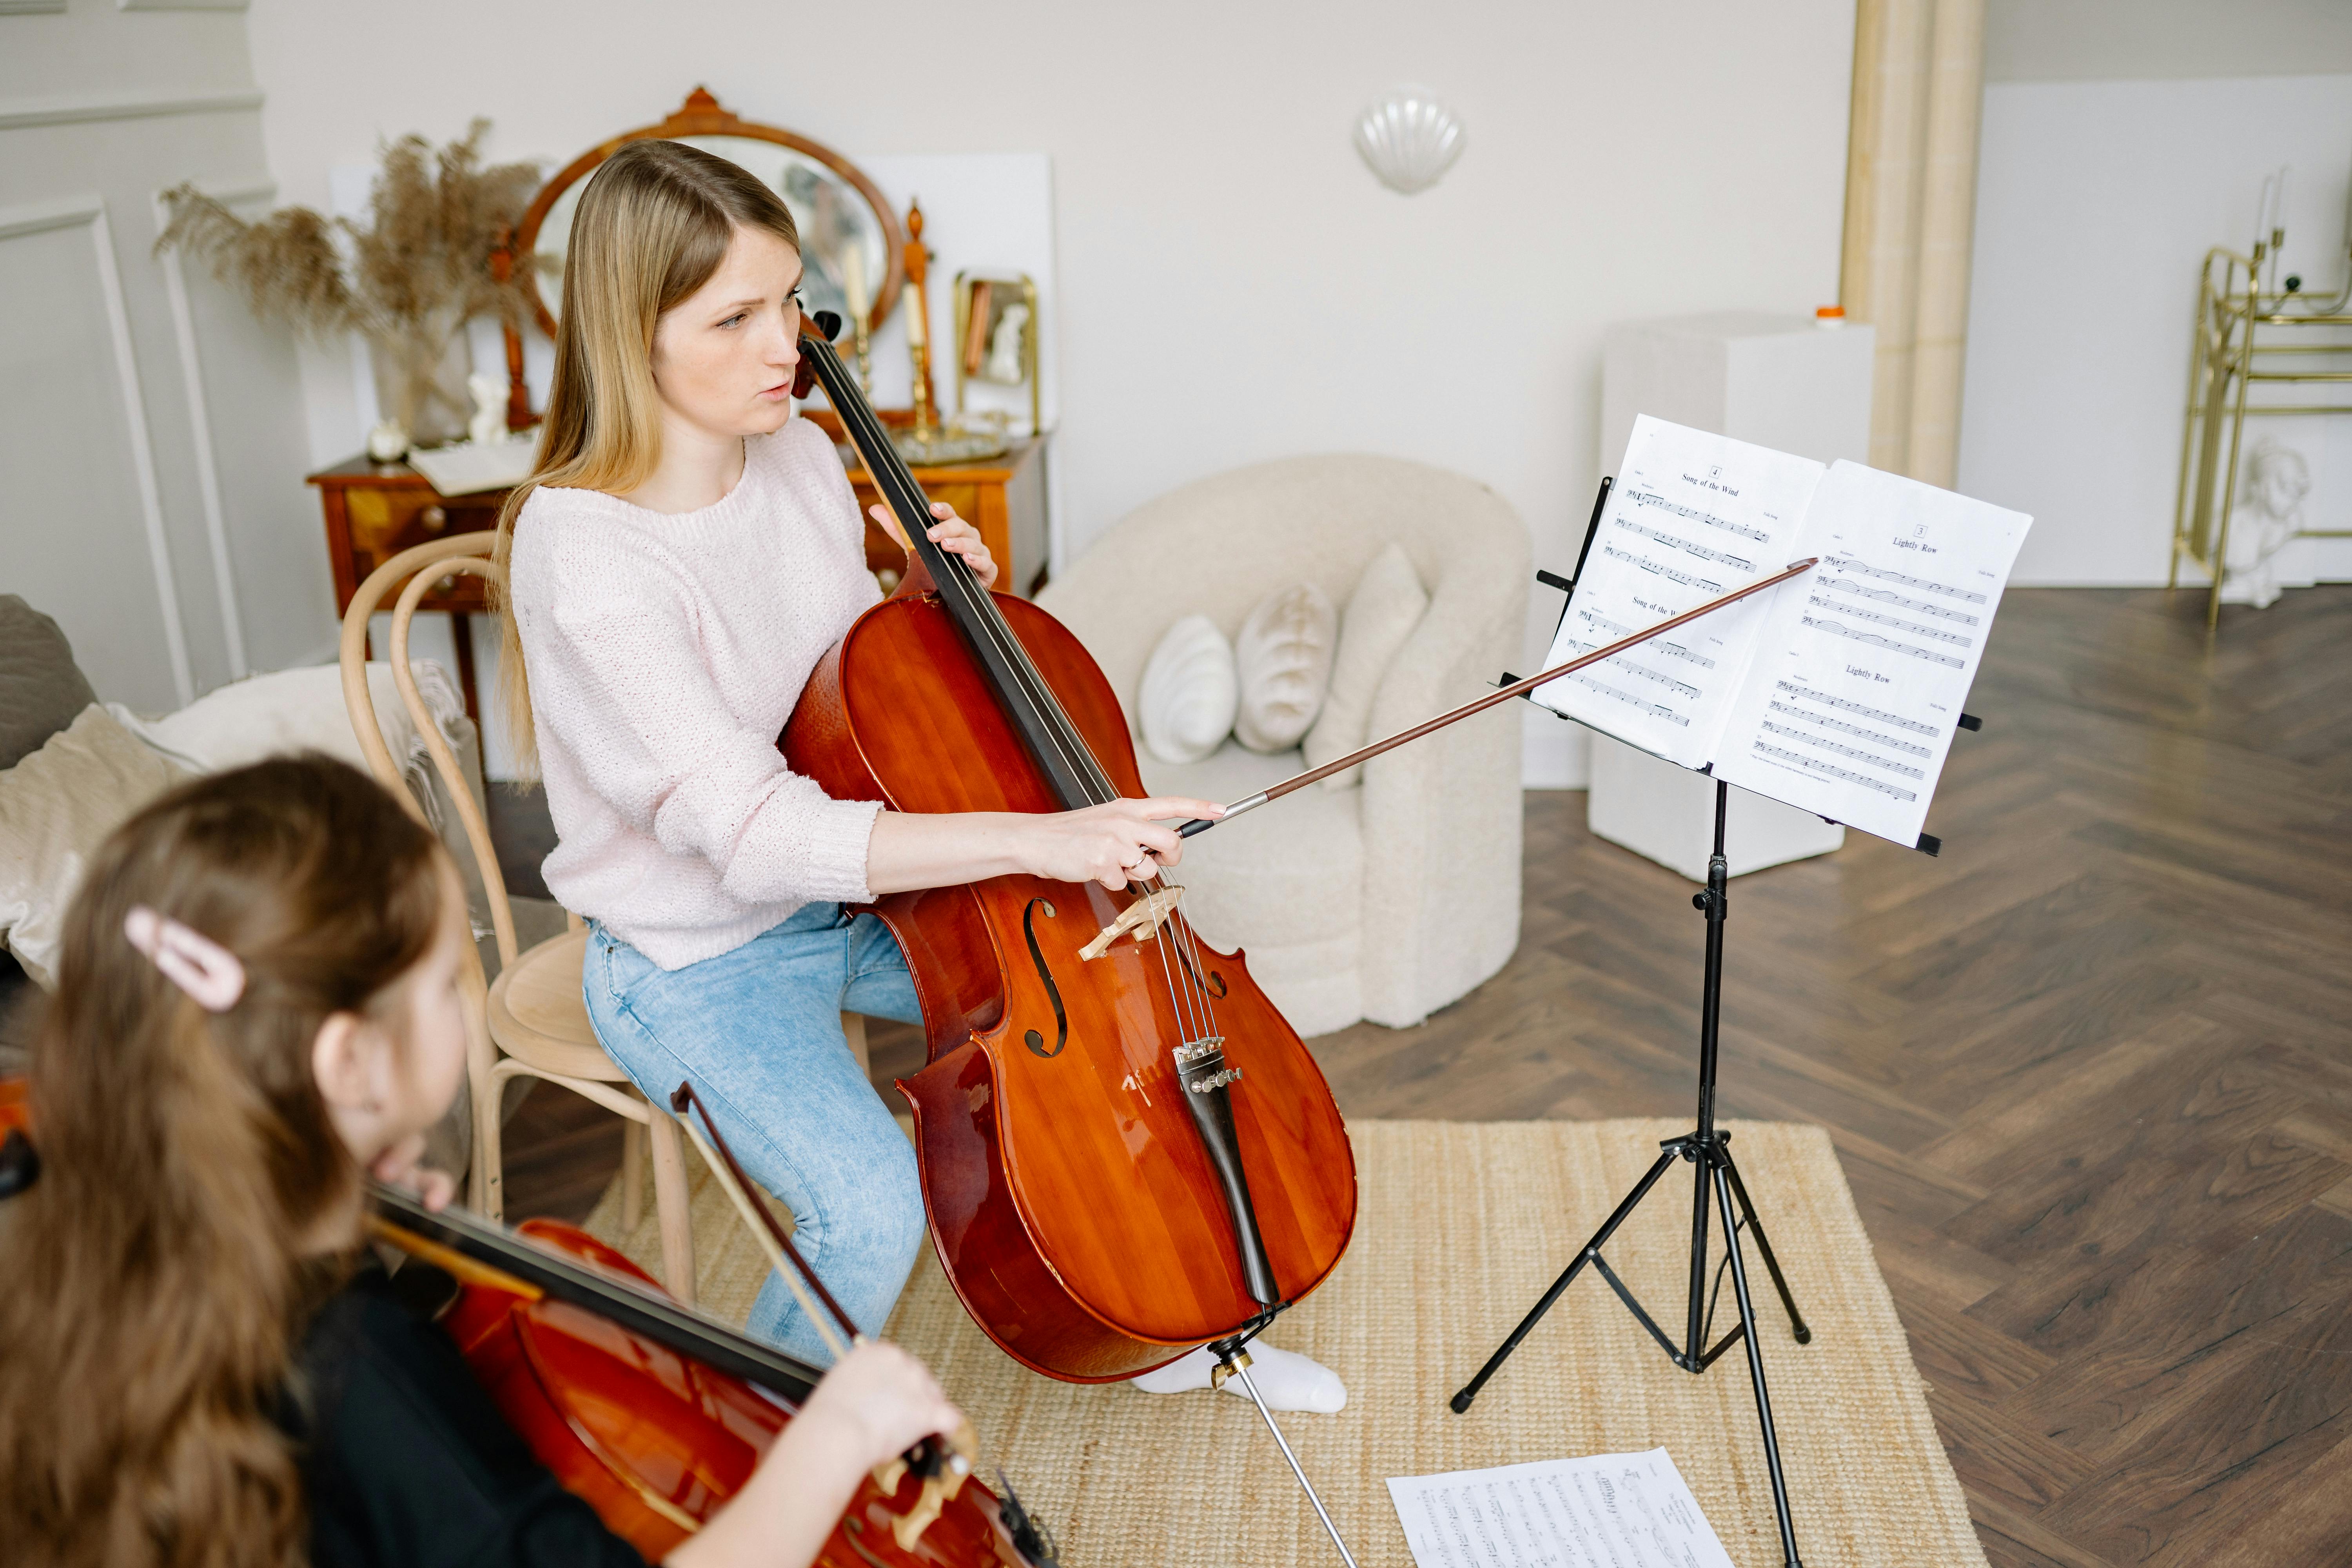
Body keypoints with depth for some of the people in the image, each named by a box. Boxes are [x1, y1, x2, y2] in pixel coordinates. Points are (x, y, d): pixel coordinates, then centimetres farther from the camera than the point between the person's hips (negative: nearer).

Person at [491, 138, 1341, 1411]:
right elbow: (750, 832, -33)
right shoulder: (583, 554, -26)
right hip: (697, 960, -7)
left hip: (853, 892, 7)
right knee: (873, 1208, -28)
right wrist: (1031, 839, -40)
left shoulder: (801, 458, -3)